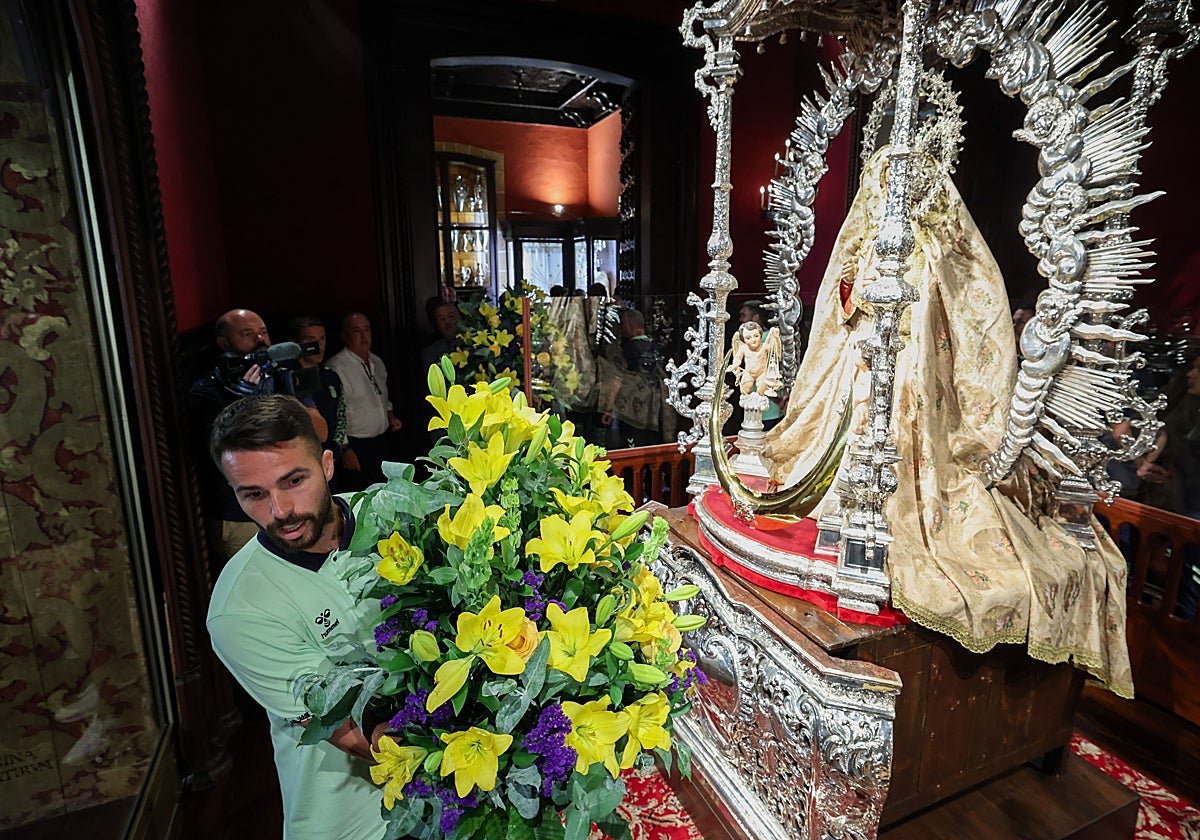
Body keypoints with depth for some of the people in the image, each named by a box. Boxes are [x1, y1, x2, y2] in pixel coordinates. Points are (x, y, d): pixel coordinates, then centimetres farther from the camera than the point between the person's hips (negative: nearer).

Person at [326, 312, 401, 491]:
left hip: (383, 441, 7)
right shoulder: (336, 367, -16)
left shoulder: (377, 362, 9)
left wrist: (391, 415, 7)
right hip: (356, 448, -7)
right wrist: (344, 449, -17)